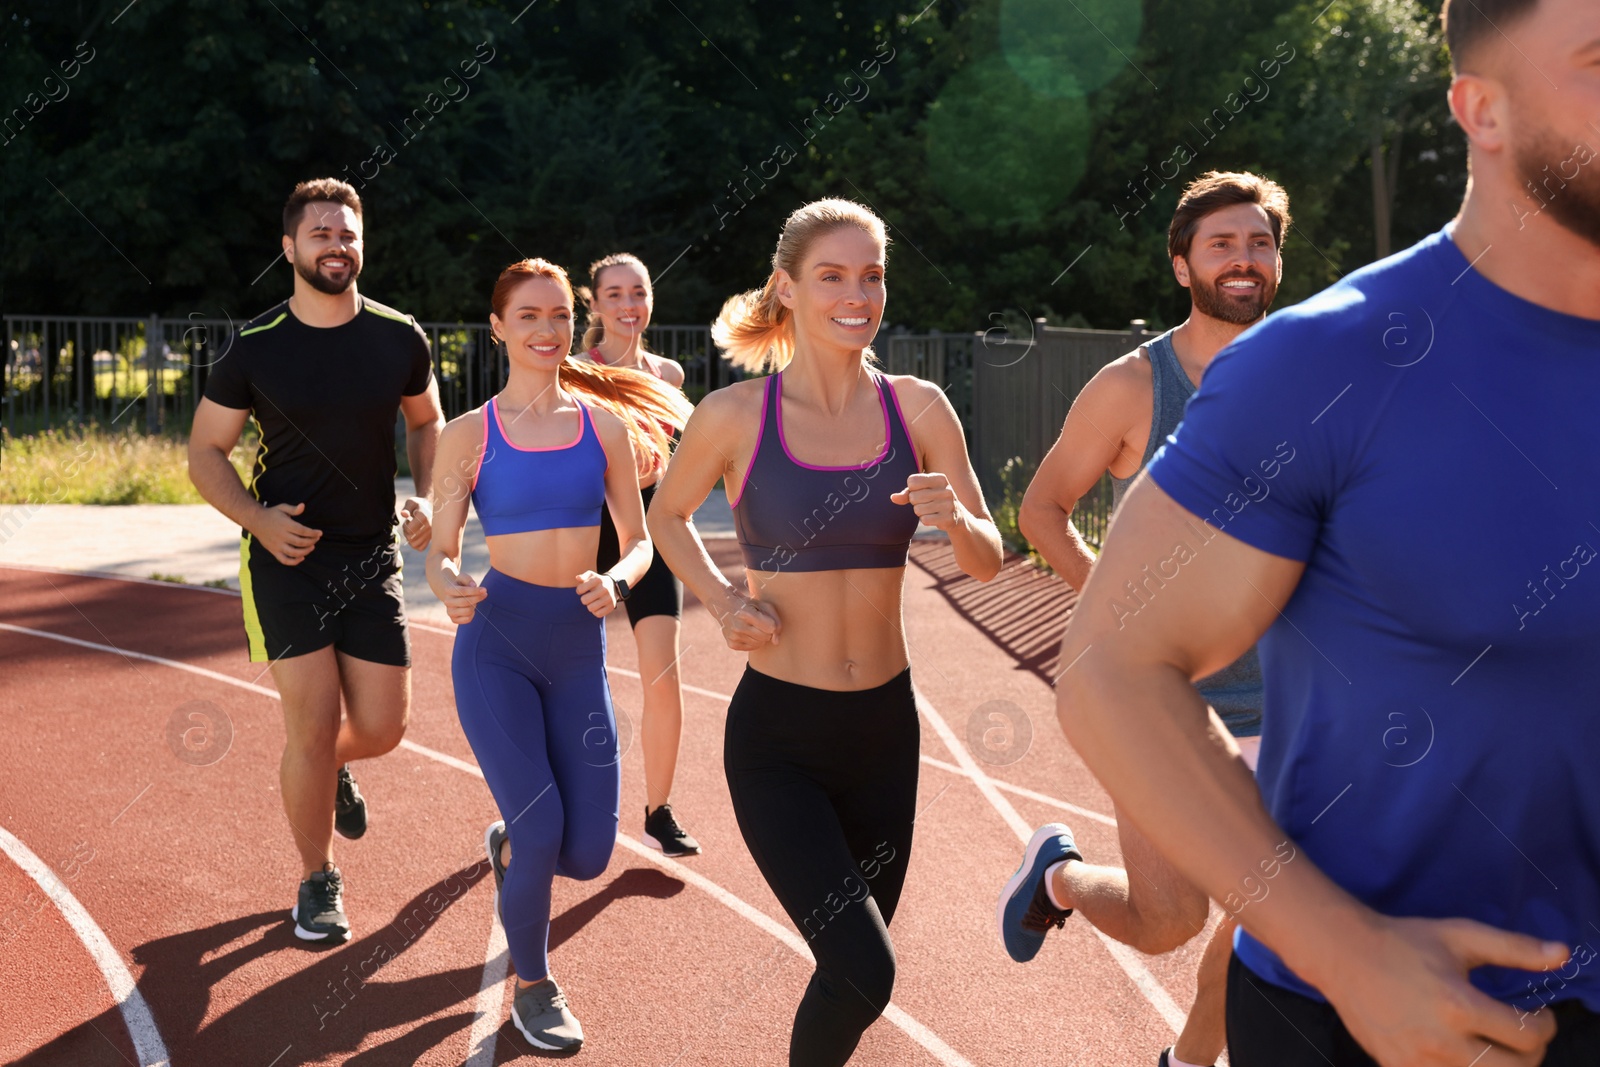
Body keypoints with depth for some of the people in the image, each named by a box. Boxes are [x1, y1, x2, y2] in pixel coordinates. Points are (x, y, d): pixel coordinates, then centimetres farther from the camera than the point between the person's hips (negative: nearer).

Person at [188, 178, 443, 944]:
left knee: (382, 727, 3)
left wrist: (429, 500, -3)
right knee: (312, 724, -7)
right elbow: (205, 452, 1)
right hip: (286, 553, -2)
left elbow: (426, 423, 15)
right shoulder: (255, 347, -7)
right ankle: (317, 884, 15)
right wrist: (257, 518, -17)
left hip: (374, 556, 3)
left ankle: (333, 769, 42)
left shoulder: (400, 339, -1)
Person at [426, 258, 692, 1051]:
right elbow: (440, 550, 1)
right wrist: (449, 586, -22)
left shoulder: (607, 424, 5)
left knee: (588, 853, 1)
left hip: (579, 650, 3)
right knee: (542, 828, -15)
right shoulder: (468, 436, 0)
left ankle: (507, 845, 39)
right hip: (496, 645, -3)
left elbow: (638, 540, 7)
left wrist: (616, 582, -15)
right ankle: (531, 985, 13)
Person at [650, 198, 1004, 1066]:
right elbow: (667, 517, 9)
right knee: (864, 972, -14)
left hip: (885, 725, 3)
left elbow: (987, 564, 2)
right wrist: (724, 603, -7)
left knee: (854, 967, 16)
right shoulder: (735, 415, -9)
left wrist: (957, 520, -20)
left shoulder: (918, 408, -3)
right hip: (777, 733, -3)